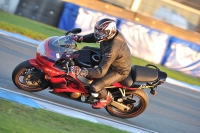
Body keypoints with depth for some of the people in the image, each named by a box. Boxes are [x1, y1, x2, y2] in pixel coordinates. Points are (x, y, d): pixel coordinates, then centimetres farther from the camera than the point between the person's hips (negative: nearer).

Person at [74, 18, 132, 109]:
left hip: (119, 71, -9)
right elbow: (95, 36, 4)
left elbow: (101, 71, -42)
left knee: (95, 87, -20)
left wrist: (84, 72, -51)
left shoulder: (112, 49, -43)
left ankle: (106, 98, 13)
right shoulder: (112, 33, -18)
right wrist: (80, 38, -9)